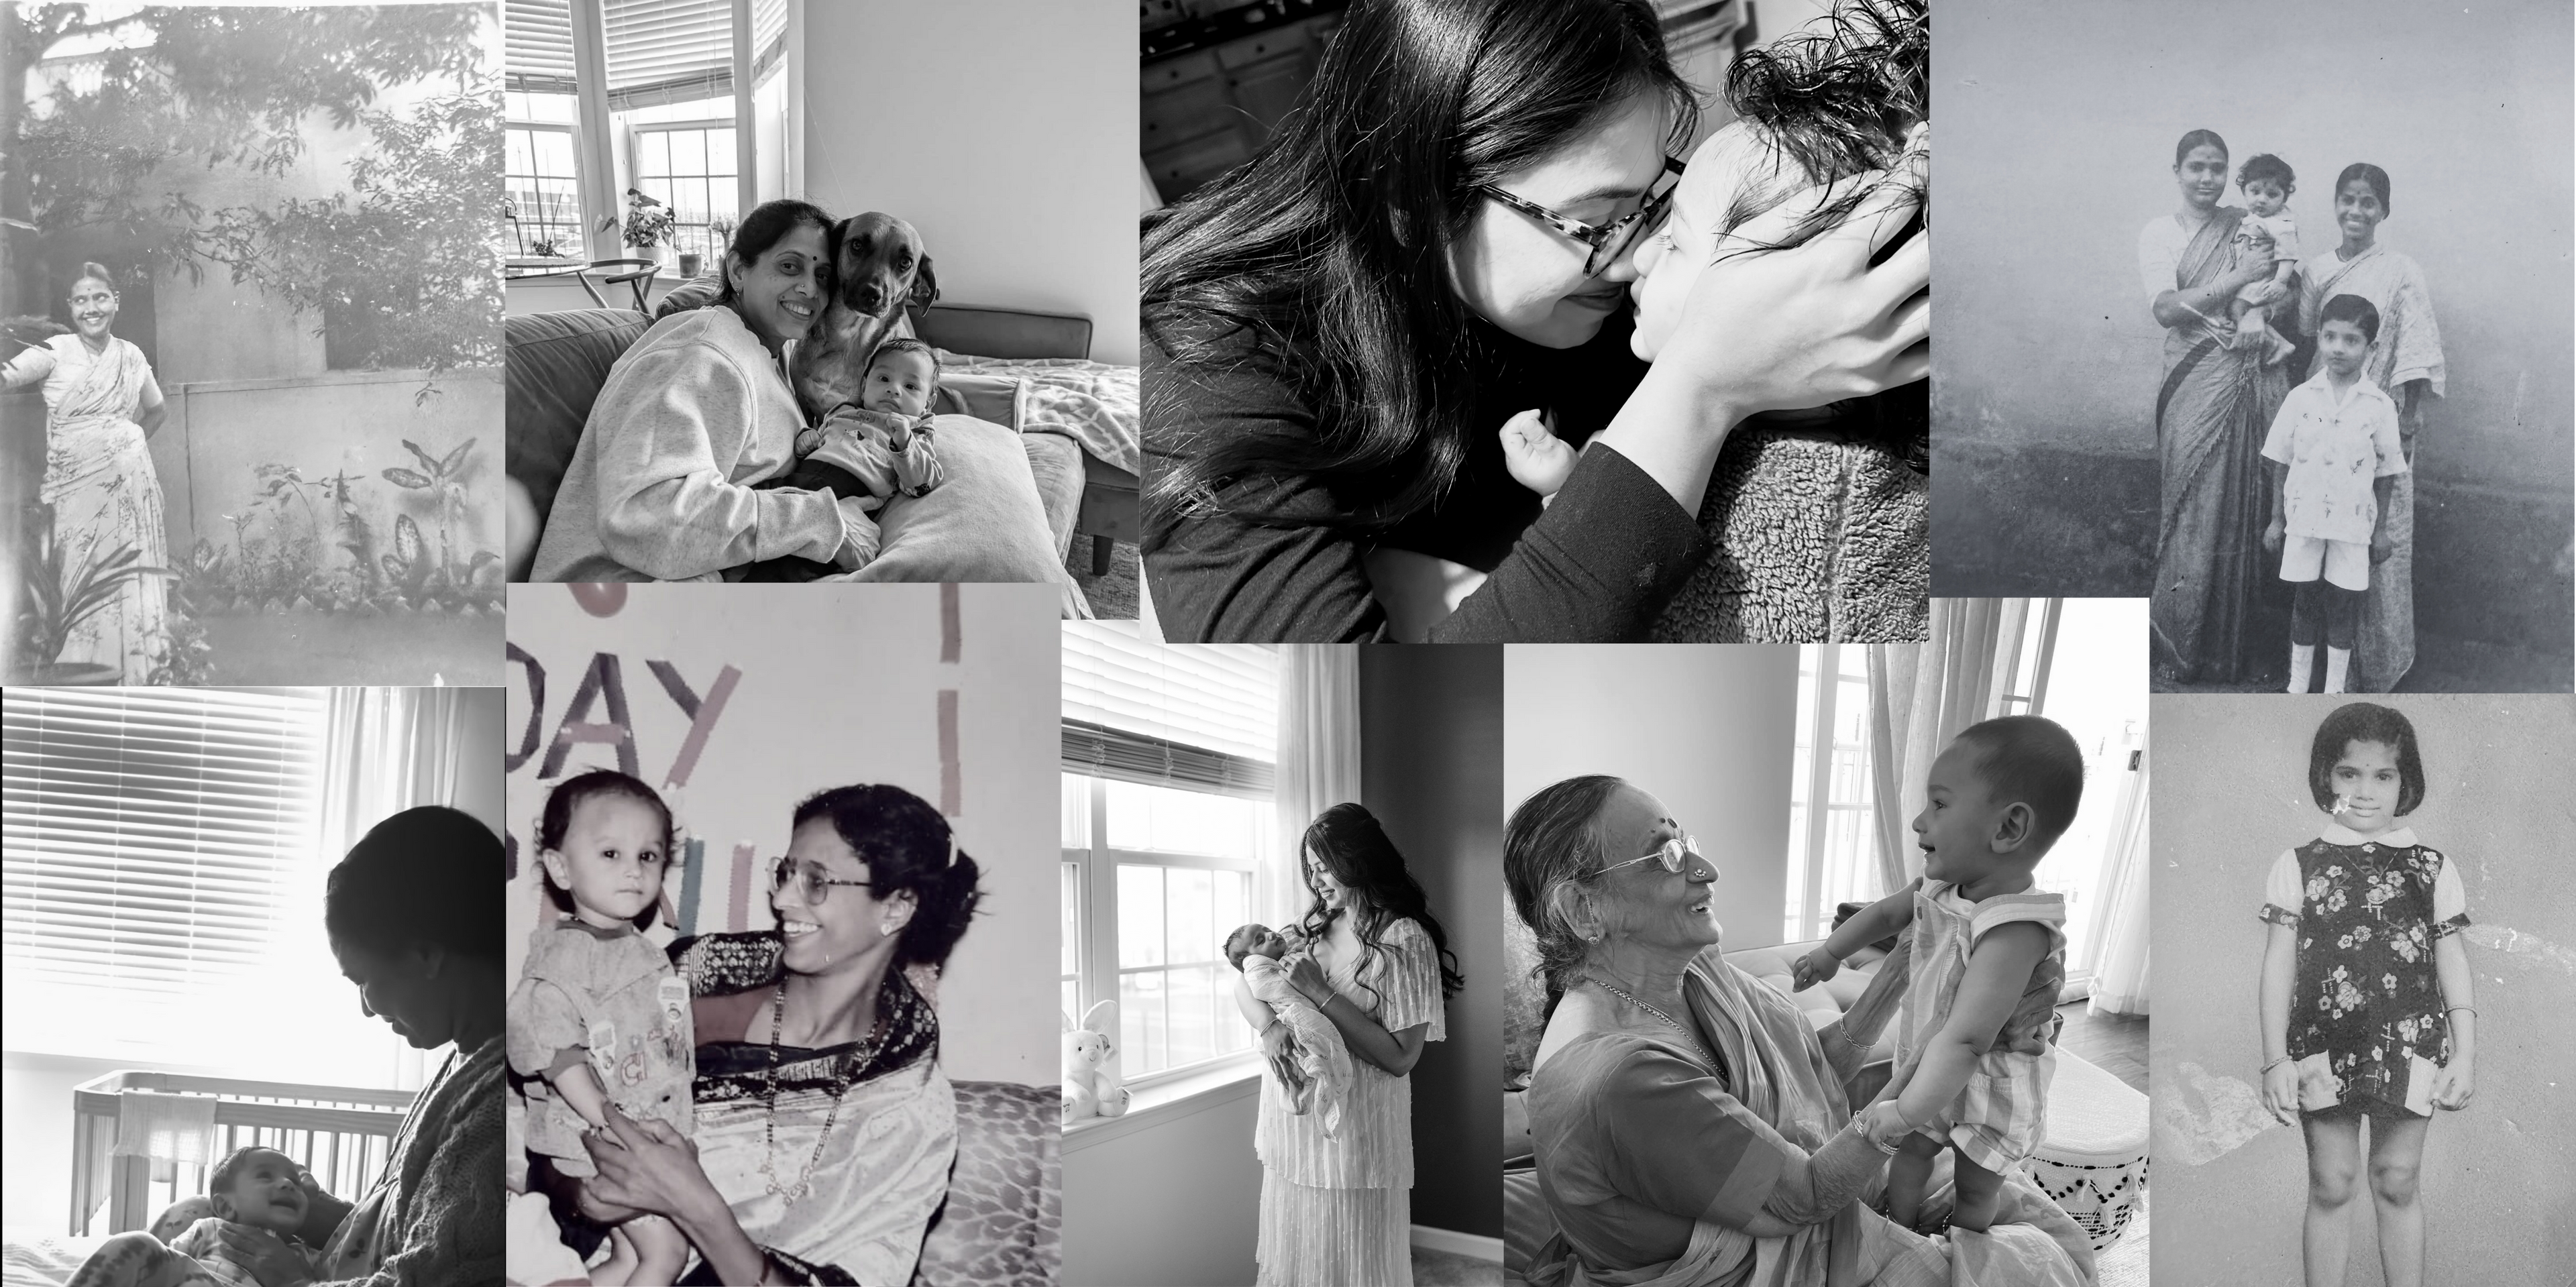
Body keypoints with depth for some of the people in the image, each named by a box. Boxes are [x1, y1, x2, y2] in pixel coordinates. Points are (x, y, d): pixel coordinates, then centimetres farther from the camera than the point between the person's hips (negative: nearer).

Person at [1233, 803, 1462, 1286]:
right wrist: (1269, 1026, -15)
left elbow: (1400, 1057, -18)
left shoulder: (1405, 939, -13)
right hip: (1292, 1117, 6)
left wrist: (1321, 993, -20)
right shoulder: (1311, 923, 6)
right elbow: (1243, 982, 6)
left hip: (1354, 1132, -6)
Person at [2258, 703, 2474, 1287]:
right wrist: (2276, 1059, -5)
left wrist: (2465, 1053, 0)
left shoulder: (2432, 868, 5)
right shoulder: (2298, 866, 2)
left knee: (2396, 1183, 8)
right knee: (2330, 1185, 6)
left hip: (2410, 1050, 0)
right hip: (2324, 1052, 0)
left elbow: (2453, 965, 6)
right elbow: (2279, 966, 1)